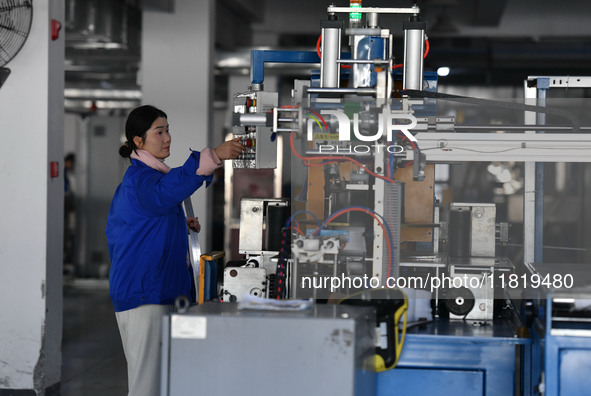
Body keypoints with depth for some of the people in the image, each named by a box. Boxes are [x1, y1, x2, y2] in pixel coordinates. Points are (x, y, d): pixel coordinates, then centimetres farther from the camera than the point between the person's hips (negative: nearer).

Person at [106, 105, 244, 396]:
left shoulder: (135, 176, 19)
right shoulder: (140, 177, -14)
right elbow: (163, 192, -38)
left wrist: (178, 225, 16)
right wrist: (213, 156, -48)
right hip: (144, 294, -11)